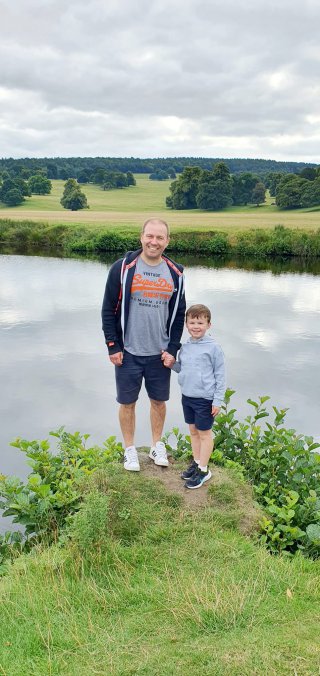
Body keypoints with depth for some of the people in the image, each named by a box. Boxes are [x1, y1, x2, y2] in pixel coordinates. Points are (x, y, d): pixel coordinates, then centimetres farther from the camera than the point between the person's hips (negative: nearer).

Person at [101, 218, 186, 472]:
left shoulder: (175, 273, 1)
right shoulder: (123, 268, -8)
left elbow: (179, 314, 7)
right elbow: (109, 310, -4)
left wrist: (173, 349, 0)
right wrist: (113, 347, -7)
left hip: (160, 354, 2)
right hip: (128, 353, -2)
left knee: (159, 401, 15)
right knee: (127, 402, 9)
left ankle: (157, 445, 35)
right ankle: (130, 449, 28)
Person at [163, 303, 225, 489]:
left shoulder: (213, 347, -14)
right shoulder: (185, 347, 4)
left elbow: (220, 375, -10)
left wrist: (218, 400, -11)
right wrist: (172, 364, -3)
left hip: (204, 399, -6)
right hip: (187, 396, 6)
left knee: (204, 433, 6)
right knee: (193, 431, 18)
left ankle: (203, 470, 16)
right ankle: (196, 462, 33)